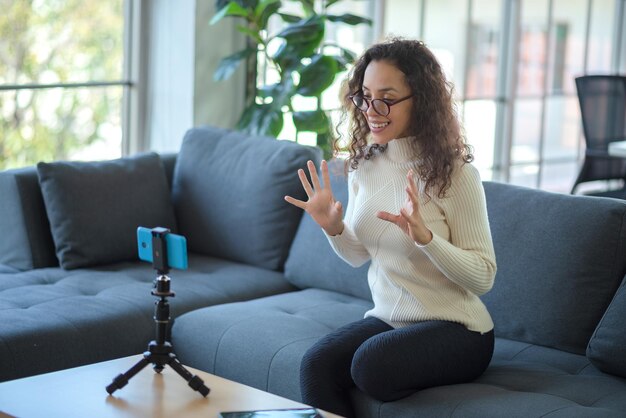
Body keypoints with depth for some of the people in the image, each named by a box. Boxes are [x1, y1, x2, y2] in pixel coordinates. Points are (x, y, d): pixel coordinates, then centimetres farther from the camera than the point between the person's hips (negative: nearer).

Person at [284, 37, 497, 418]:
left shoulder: (455, 173, -15)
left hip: (456, 328, -5)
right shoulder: (364, 165, 2)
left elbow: (484, 277, -15)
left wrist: (424, 237, -30)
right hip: (387, 317, 5)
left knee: (370, 363, -30)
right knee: (316, 365, -23)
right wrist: (334, 228, -7)